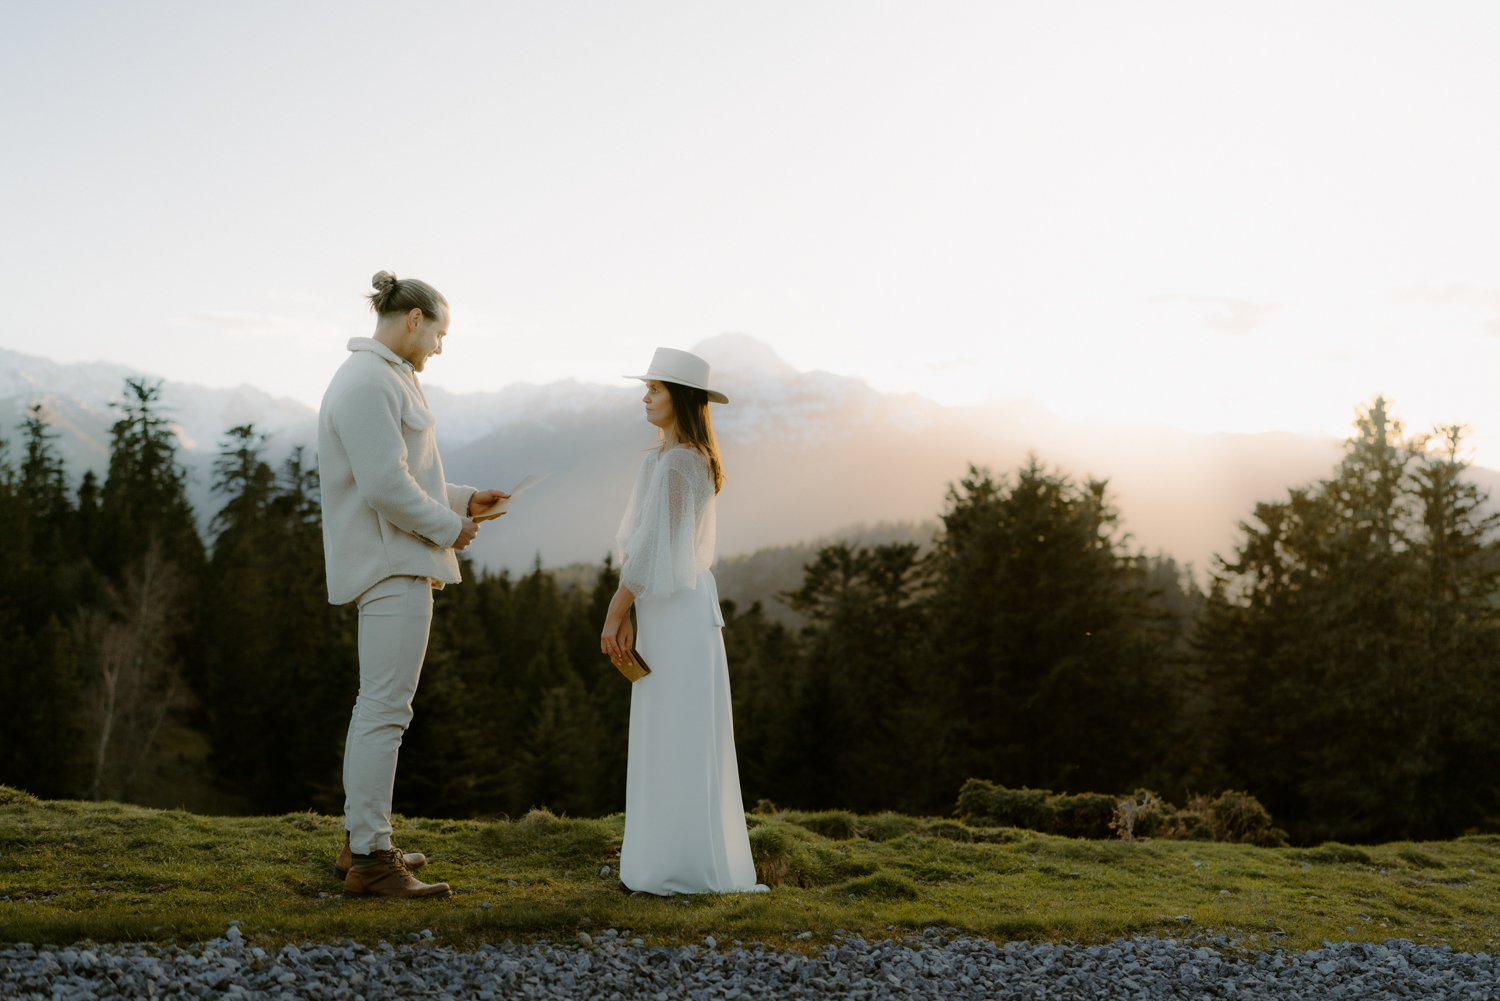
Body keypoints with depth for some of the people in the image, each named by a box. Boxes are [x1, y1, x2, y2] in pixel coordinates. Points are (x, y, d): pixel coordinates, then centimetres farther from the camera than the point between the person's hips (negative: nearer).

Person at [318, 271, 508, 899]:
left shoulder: (385, 380, 18)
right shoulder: (368, 383, -16)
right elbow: (386, 486, -23)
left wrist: (464, 500, 15)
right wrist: (450, 528, -11)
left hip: (393, 564, 11)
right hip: (392, 565, -11)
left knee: (379, 705, 16)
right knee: (386, 710, -11)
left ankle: (360, 841, 25)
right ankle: (370, 862, -8)